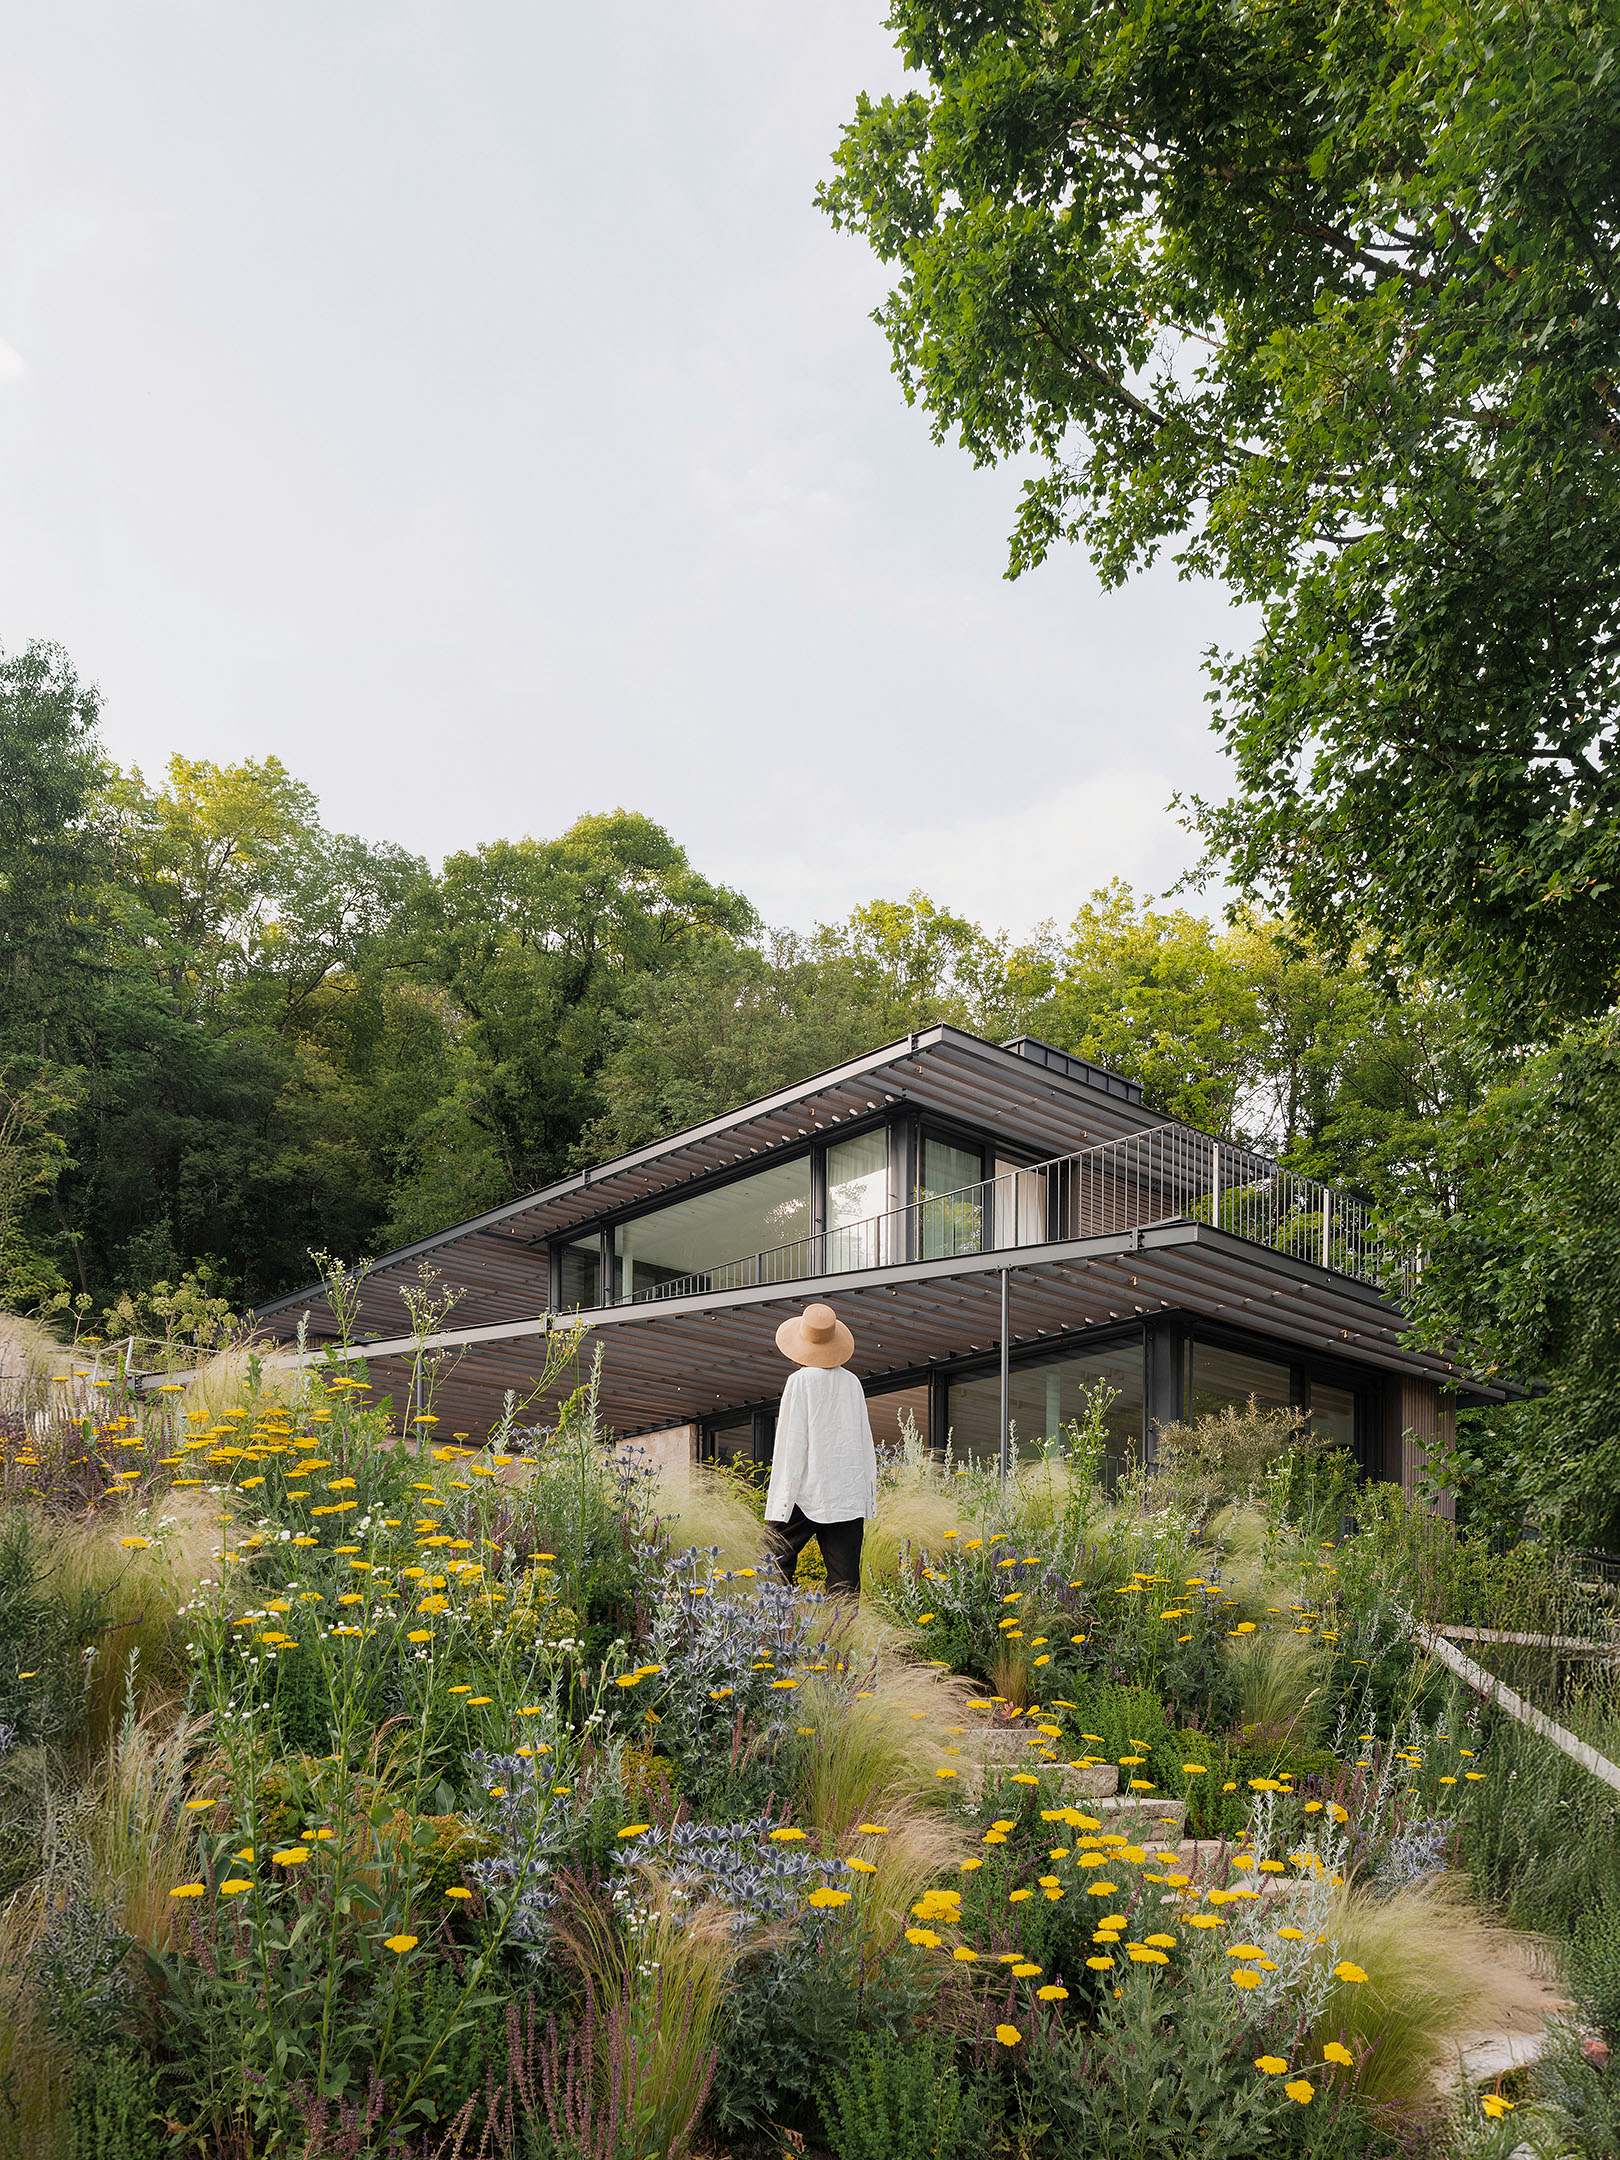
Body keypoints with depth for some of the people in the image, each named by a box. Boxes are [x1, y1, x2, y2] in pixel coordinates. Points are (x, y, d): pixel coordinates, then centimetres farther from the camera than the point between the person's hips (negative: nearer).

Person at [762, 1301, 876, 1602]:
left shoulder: (800, 1381, -7)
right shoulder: (852, 1382, 7)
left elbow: (792, 1442, -9)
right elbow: (865, 1442, 11)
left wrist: (781, 1498, -5)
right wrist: (869, 1496, 17)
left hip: (809, 1493, -5)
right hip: (850, 1495, 5)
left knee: (774, 1563, 2)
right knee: (845, 1579, 5)